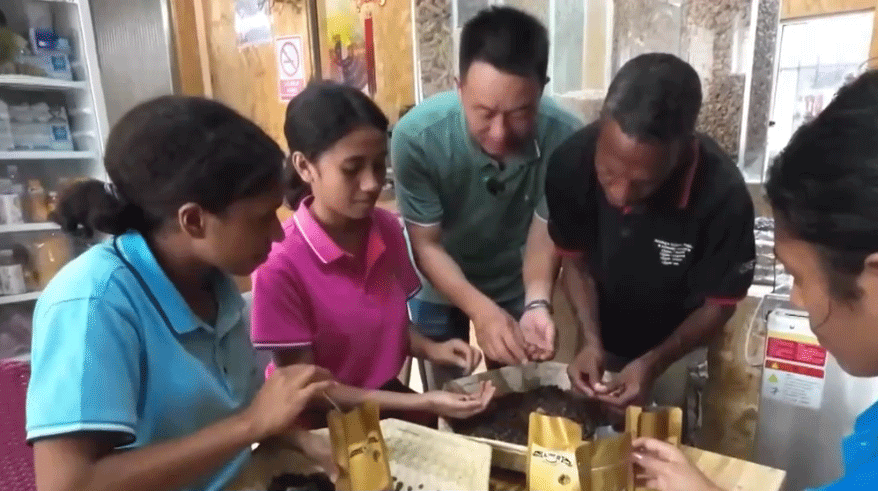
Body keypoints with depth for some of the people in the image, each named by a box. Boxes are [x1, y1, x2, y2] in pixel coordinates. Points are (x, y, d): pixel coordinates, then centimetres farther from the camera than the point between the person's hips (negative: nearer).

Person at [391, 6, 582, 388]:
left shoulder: (565, 136, -31)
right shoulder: (416, 136, -34)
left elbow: (547, 231, -18)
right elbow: (426, 244, -24)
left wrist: (537, 303, -35)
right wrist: (480, 309, -38)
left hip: (516, 284, 1)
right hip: (438, 285, -1)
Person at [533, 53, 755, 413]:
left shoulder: (723, 196, -34)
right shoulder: (571, 162, -29)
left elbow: (719, 303, -17)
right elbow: (575, 259, -12)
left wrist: (655, 363, -28)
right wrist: (591, 340, -23)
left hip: (677, 349, -1)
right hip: (601, 341, 2)